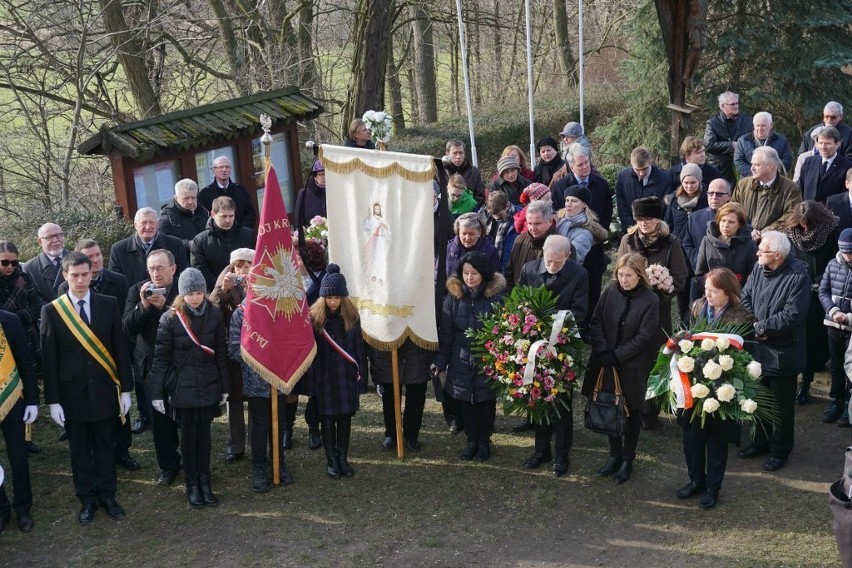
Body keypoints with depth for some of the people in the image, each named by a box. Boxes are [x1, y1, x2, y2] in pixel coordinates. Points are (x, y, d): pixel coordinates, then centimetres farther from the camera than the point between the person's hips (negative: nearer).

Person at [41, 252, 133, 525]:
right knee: (79, 450, 11)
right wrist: (53, 400, -6)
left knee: (104, 446, 13)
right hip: (72, 393, -1)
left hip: (103, 390, 1)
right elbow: (48, 359, -4)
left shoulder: (109, 305, -2)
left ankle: (107, 495, 27)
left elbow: (120, 349, 1)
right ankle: (87, 499, 25)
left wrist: (125, 389, 0)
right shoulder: (51, 310, -5)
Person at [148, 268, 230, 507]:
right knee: (188, 435, 7)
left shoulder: (215, 315, -4)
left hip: (208, 385, 2)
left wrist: (225, 386, 4)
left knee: (204, 433, 10)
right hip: (183, 386, -2)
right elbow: (161, 357, -7)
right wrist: (156, 392, -10)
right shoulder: (170, 318, -10)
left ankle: (204, 481, 21)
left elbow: (222, 353, 3)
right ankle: (192, 484, 18)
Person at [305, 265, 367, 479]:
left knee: (345, 417, 8)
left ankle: (343, 458, 20)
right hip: (324, 376, -2)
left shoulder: (352, 315, -2)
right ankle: (331, 460, 18)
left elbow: (359, 348, 2)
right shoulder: (314, 316, -9)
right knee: (327, 419, 6)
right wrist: (311, 380, -10)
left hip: (347, 376, 2)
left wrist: (361, 377, 0)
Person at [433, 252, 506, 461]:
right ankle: (471, 440, 28)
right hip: (462, 362, 2)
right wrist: (440, 361, 1)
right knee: (466, 402, 10)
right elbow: (446, 331, 2)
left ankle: (484, 441, 28)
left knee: (486, 402, 10)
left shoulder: (496, 295, -11)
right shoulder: (454, 295, -3)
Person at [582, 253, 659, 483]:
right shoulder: (610, 291, -4)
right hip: (607, 363, 3)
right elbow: (596, 321, -2)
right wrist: (602, 352, -14)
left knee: (631, 412, 11)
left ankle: (628, 459, 25)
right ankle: (614, 454, 29)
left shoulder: (650, 300, -13)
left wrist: (615, 356, -17)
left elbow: (643, 337, -14)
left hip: (633, 367, -3)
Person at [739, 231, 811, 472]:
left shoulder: (798, 276, -21)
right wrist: (753, 327, -12)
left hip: (783, 353, -6)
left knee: (782, 405, 9)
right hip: (757, 347, 6)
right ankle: (761, 441, 38)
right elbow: (745, 298, 3)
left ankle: (780, 449, 26)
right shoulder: (759, 268, -2)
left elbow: (792, 315, -24)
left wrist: (762, 327, -18)